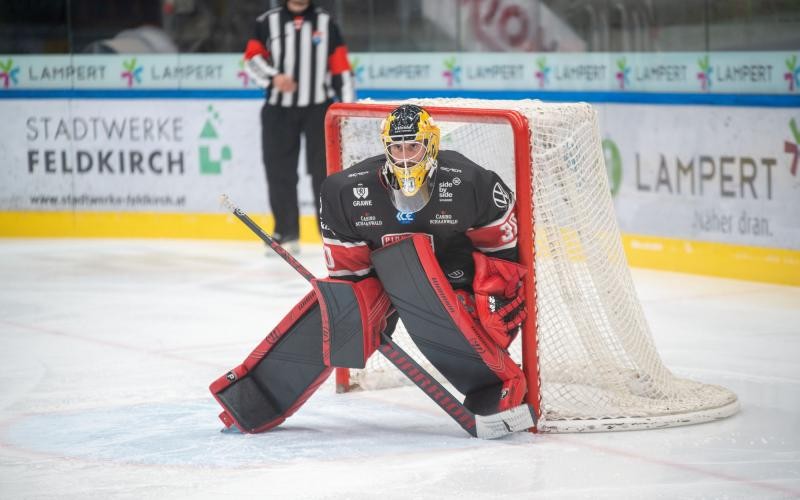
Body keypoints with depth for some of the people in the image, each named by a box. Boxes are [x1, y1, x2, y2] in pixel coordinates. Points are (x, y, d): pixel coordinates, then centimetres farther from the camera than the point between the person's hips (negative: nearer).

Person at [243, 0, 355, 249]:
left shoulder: (325, 22, 7)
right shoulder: (268, 21, 6)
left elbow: (340, 67, 5)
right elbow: (252, 58, 1)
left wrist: (348, 106, 0)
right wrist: (272, 77, -18)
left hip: (319, 107, -1)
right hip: (279, 109, 1)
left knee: (324, 170, -6)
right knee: (279, 172, 3)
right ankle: (286, 233, 12)